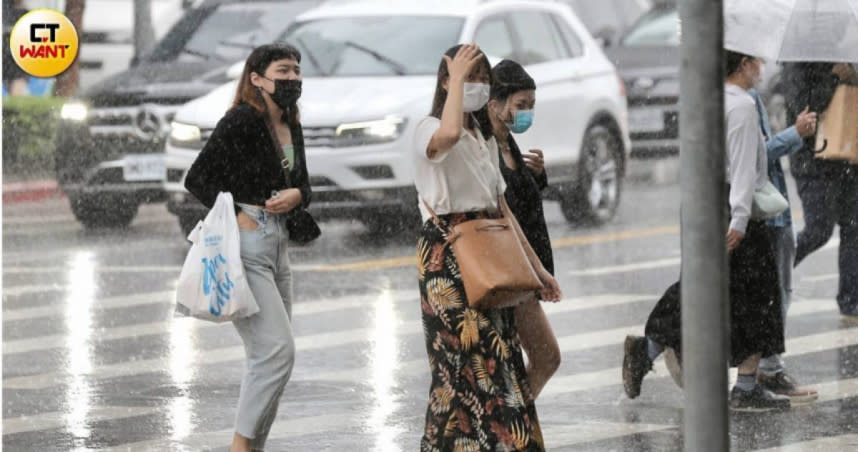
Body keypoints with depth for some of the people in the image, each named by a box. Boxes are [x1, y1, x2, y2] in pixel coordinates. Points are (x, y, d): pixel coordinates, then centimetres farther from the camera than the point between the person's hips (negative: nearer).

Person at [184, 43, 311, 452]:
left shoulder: (292, 127, 12)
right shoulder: (242, 120, -12)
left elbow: (303, 185, 20)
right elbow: (197, 179, -14)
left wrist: (295, 196, -3)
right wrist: (237, 216, -15)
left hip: (277, 245, 9)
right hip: (245, 247, -9)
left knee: (268, 357, 10)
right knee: (277, 351, -15)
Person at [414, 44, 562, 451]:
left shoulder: (485, 137, 19)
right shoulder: (429, 129, -7)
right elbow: (448, 134, -35)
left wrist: (536, 266, 18)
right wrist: (456, 77, -23)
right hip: (446, 258, -8)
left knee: (500, 355, 3)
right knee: (469, 359, -14)